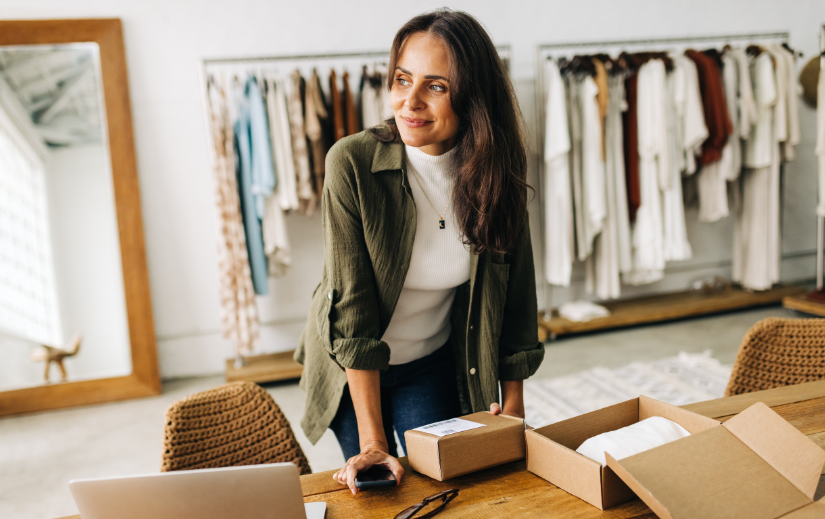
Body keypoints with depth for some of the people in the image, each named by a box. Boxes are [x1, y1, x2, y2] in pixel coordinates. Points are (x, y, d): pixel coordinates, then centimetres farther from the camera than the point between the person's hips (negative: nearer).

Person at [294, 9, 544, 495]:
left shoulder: (495, 174, -16)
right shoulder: (352, 163, -26)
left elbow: (517, 296, -6)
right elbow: (351, 307, -25)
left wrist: (513, 403, -4)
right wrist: (373, 442, -25)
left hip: (435, 364, 2)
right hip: (352, 368, -2)